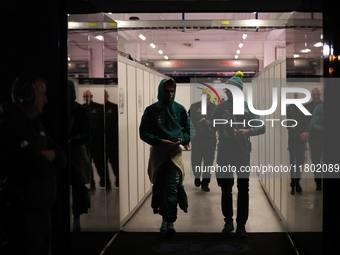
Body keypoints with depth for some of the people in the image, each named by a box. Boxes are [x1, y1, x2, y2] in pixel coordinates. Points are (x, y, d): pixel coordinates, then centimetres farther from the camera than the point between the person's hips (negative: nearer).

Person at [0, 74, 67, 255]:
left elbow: (62, 158, 11)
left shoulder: (35, 126, 14)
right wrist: (48, 161, -2)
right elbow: (40, 168, -24)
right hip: (23, 215, -9)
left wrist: (50, 155, -10)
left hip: (41, 211, 9)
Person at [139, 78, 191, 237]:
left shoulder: (180, 109, 6)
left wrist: (182, 139, -10)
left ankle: (170, 221, -10)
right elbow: (144, 133, -2)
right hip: (157, 152, 1)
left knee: (172, 187, -11)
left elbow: (189, 129, 10)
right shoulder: (151, 110, 2)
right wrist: (160, 141, -16)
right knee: (160, 187, 7)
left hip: (175, 152, -1)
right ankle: (165, 218, 22)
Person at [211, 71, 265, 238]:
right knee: (225, 188, 6)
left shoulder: (247, 107, 2)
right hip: (224, 153, 2)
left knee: (243, 189, -3)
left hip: (242, 153, -1)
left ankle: (241, 225, 3)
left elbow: (261, 127, -3)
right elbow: (212, 128, 5)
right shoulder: (221, 107, 6)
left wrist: (248, 131, -21)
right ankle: (228, 222, 19)